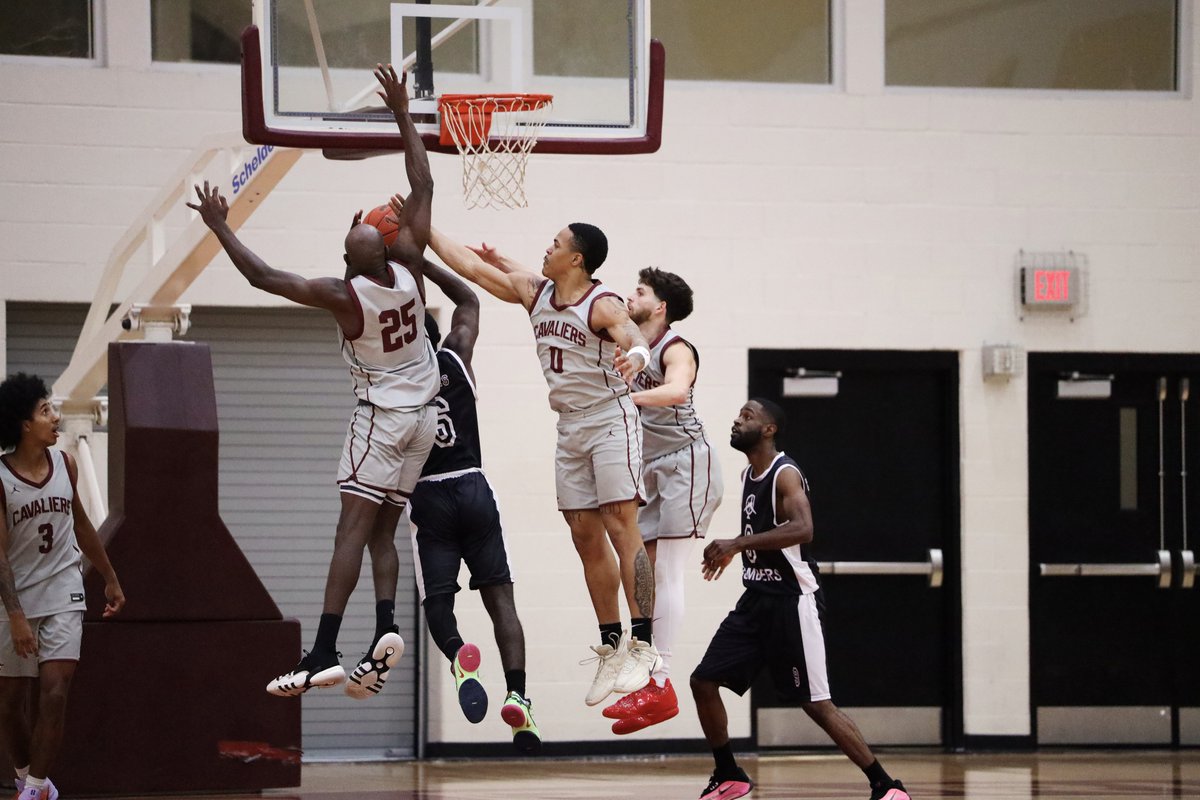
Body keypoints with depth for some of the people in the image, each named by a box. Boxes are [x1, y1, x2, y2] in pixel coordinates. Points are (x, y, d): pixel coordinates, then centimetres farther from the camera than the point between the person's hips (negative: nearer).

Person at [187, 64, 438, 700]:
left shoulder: (344, 296, -18)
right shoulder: (408, 267, -6)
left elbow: (262, 276, -14)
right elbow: (422, 187, 4)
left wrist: (220, 227, -3)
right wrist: (403, 115, 9)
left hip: (381, 416, -6)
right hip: (423, 414, 6)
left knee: (353, 529, -12)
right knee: (383, 532, 9)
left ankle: (323, 655, -20)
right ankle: (386, 631, -12)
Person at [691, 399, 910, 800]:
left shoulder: (785, 474, -15)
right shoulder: (748, 475, 12)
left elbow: (802, 529, -32)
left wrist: (737, 544, -33)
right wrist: (730, 550, 22)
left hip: (791, 599, -9)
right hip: (757, 597, 9)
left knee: (816, 704, -9)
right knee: (703, 682, 4)